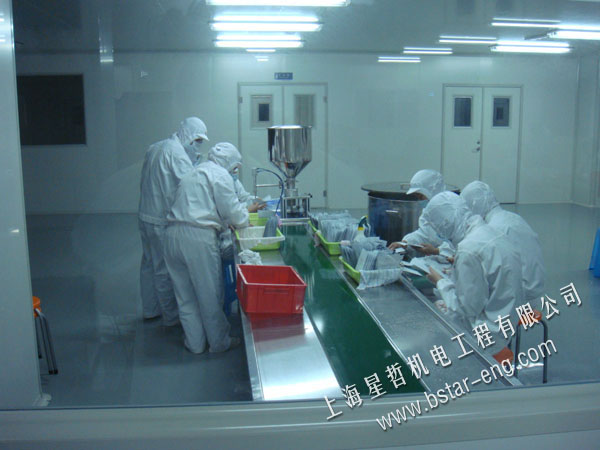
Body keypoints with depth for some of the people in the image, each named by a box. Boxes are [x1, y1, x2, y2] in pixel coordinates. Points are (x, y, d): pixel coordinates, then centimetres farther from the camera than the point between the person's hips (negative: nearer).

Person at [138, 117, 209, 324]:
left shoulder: (154, 148, 13)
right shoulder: (177, 153, -17)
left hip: (145, 215, 9)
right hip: (163, 221, -9)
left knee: (149, 264, 18)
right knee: (166, 269, 1)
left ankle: (150, 309, 32)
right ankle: (172, 316, 12)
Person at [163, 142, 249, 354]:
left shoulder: (193, 174, 26)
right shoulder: (220, 175, -1)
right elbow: (233, 213, -5)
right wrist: (244, 213, 17)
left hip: (172, 235, 8)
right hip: (199, 237, -8)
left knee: (185, 294, 15)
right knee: (210, 294, 6)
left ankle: (195, 343, 26)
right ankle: (219, 342, 20)